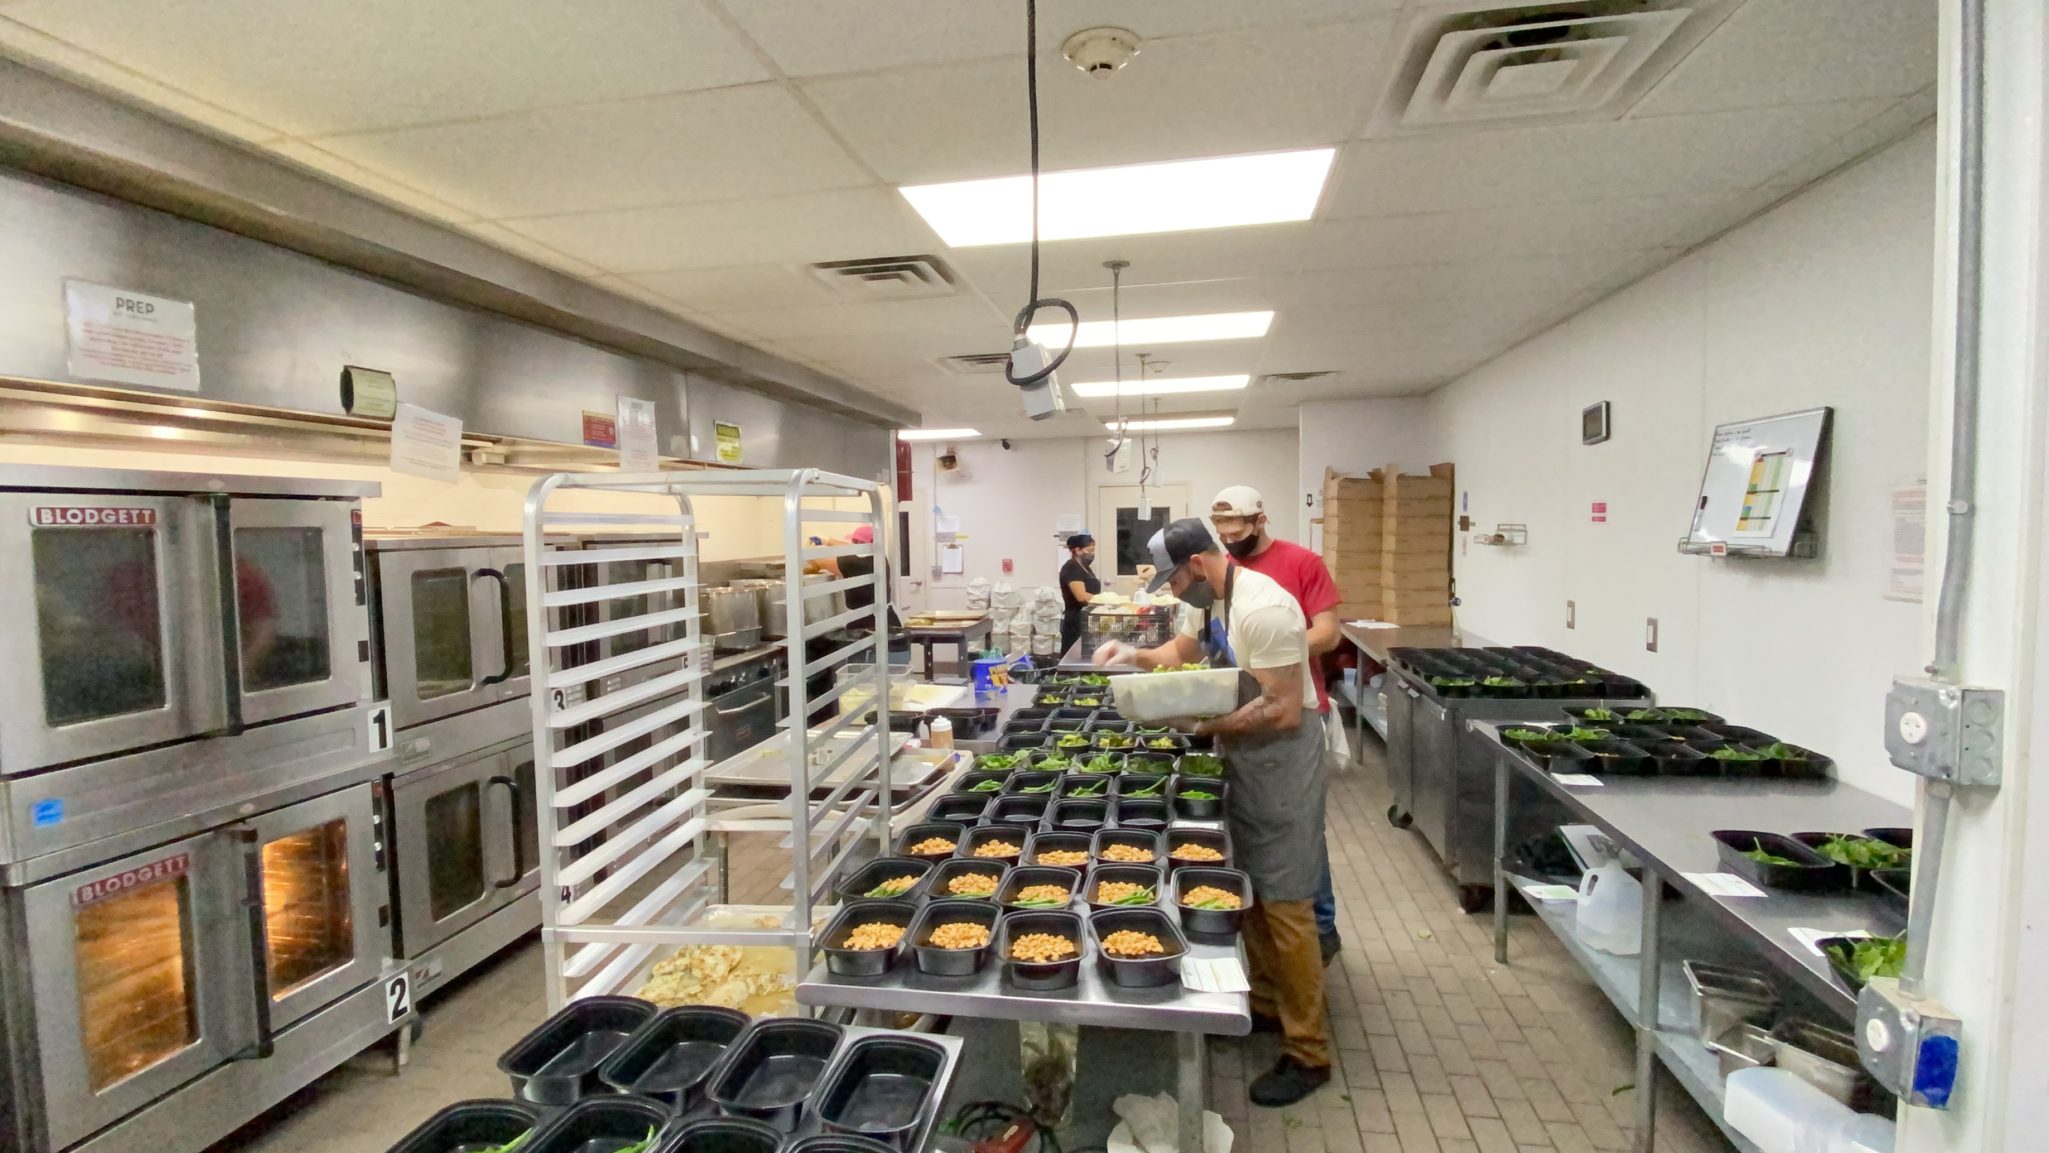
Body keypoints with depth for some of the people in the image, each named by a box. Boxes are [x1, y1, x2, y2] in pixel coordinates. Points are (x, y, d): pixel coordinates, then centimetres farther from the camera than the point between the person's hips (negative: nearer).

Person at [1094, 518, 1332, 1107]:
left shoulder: (1261, 610, -26)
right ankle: (1266, 1002, 37)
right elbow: (1182, 650, 21)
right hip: (1242, 755, 9)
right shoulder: (1209, 600, 4)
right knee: (1251, 889, 19)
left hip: (1281, 758, -9)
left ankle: (1307, 1053, 14)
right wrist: (1133, 654, 4)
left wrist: (1207, 724, -20)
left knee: (1283, 903, -1)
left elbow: (1284, 711, -27)